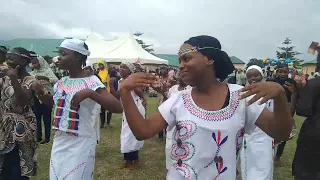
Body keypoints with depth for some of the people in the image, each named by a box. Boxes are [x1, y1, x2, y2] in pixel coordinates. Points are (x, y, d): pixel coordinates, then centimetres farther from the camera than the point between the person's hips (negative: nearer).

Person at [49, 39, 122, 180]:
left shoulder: (91, 81, -14)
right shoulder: (61, 82, 7)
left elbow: (118, 108, -25)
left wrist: (89, 93, -34)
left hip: (81, 144, -6)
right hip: (59, 142, 7)